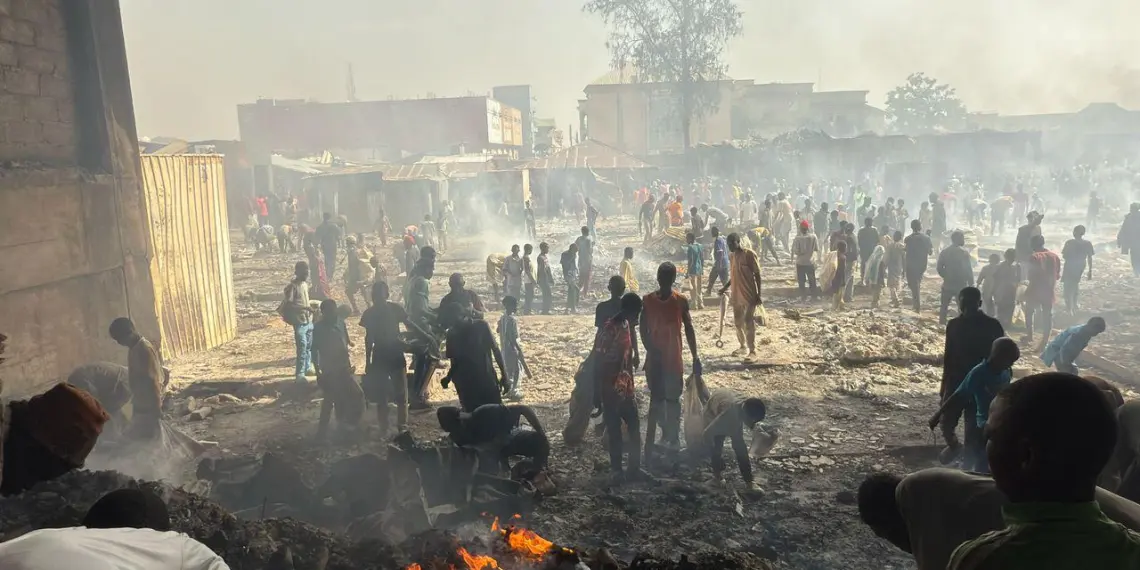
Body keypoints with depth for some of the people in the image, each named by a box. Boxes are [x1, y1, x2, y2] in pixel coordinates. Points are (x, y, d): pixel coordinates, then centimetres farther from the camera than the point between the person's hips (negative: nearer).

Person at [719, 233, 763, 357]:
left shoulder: (749, 254, -12)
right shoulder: (732, 257, 11)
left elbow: (757, 274, -11)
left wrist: (758, 295, -15)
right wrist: (725, 288, 10)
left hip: (749, 295, -7)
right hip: (736, 295, 8)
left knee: (749, 323, -7)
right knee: (738, 322, 13)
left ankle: (752, 351, -2)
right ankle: (743, 347, 28)